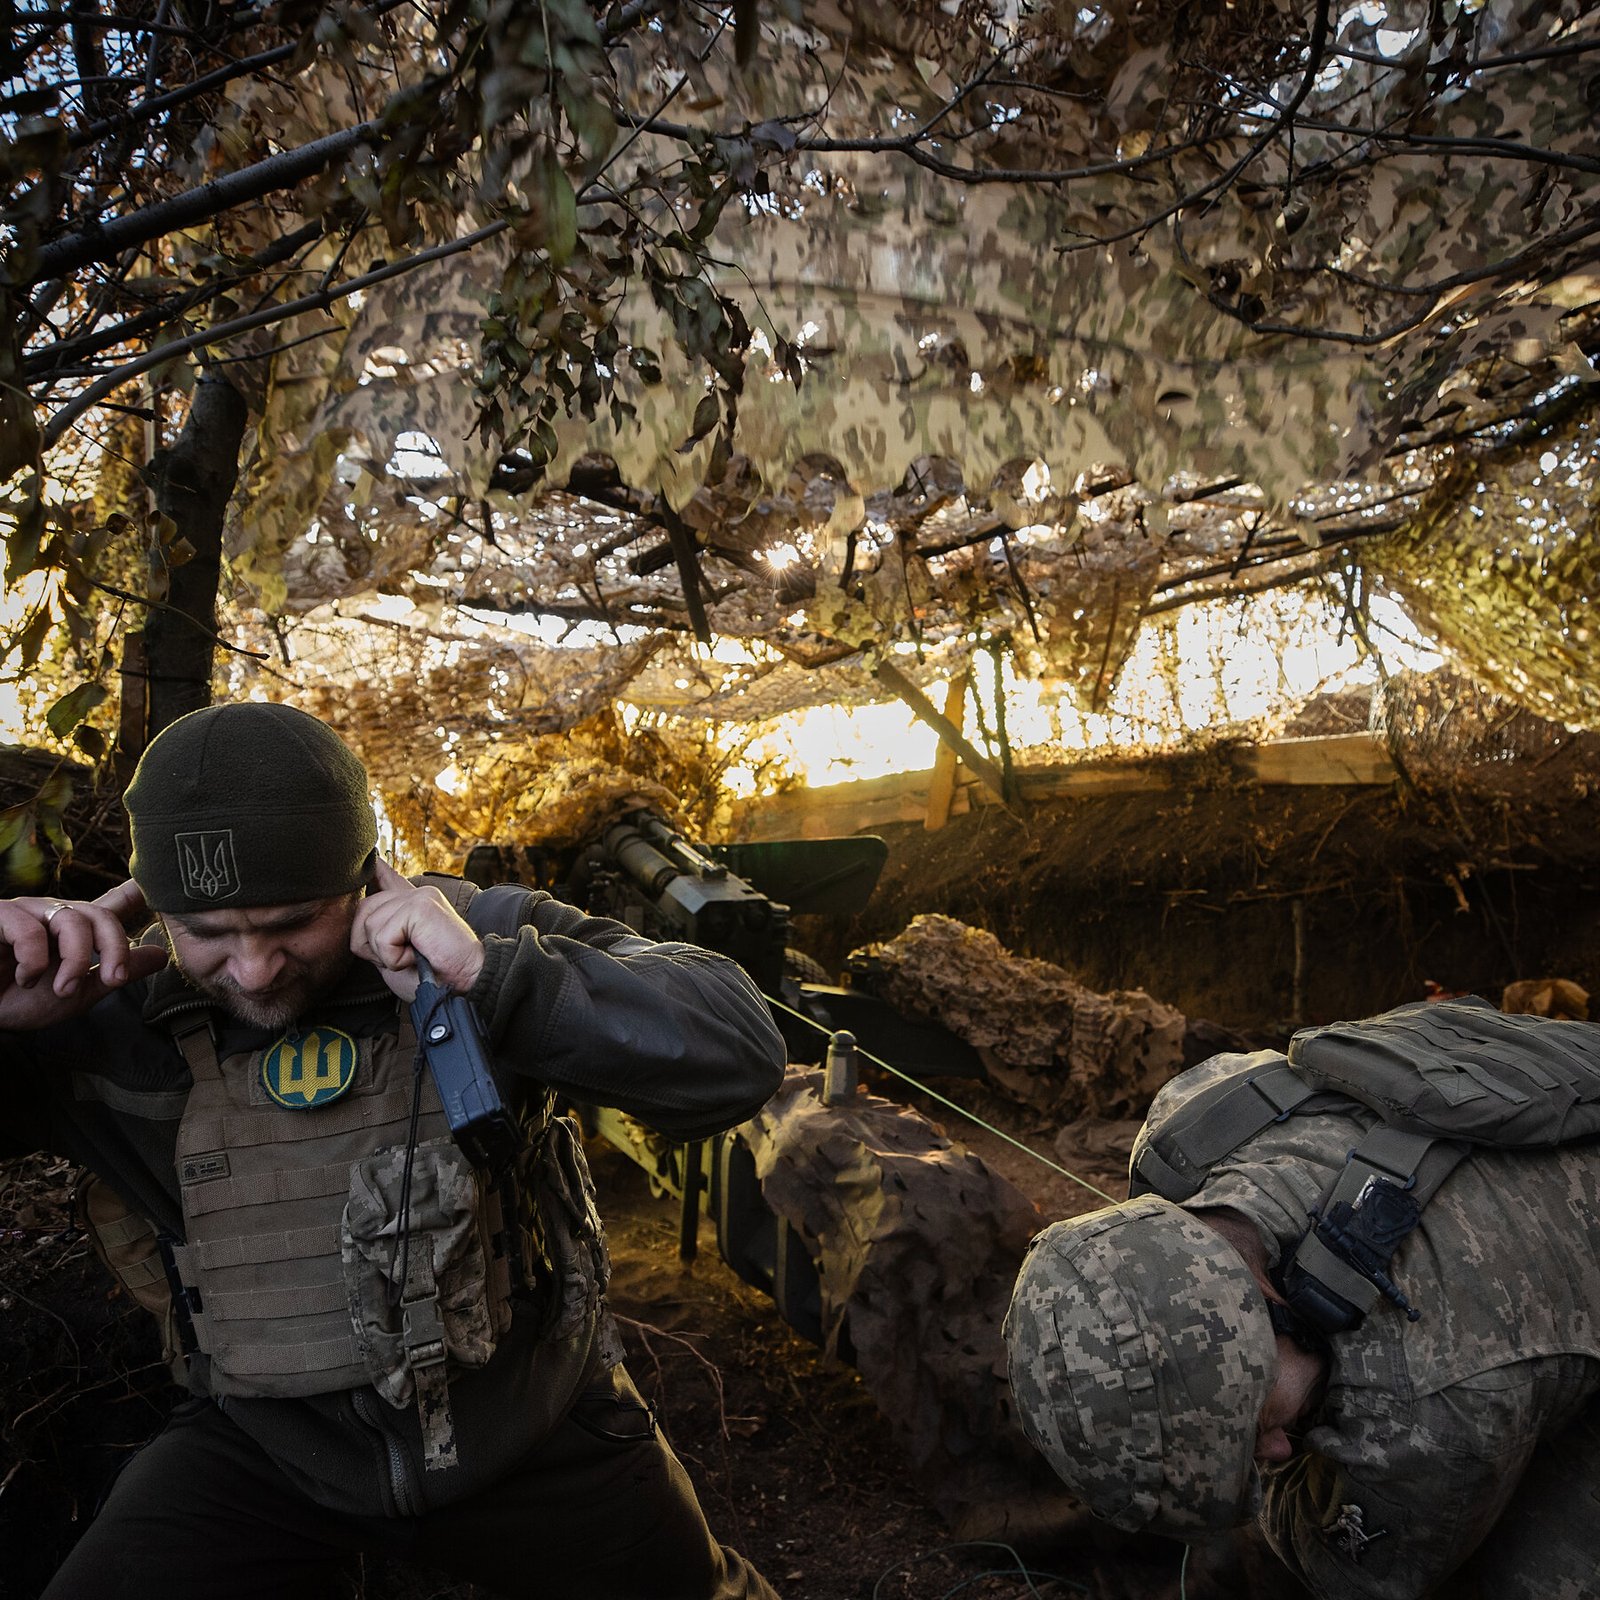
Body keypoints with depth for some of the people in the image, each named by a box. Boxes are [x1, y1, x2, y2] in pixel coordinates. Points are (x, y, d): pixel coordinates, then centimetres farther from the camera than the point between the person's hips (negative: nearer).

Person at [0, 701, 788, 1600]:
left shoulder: (489, 937, -19)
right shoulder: (121, 1013, -13)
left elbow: (737, 1057, -26)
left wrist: (492, 974, -37)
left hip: (531, 1424, -1)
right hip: (268, 1450, 1)